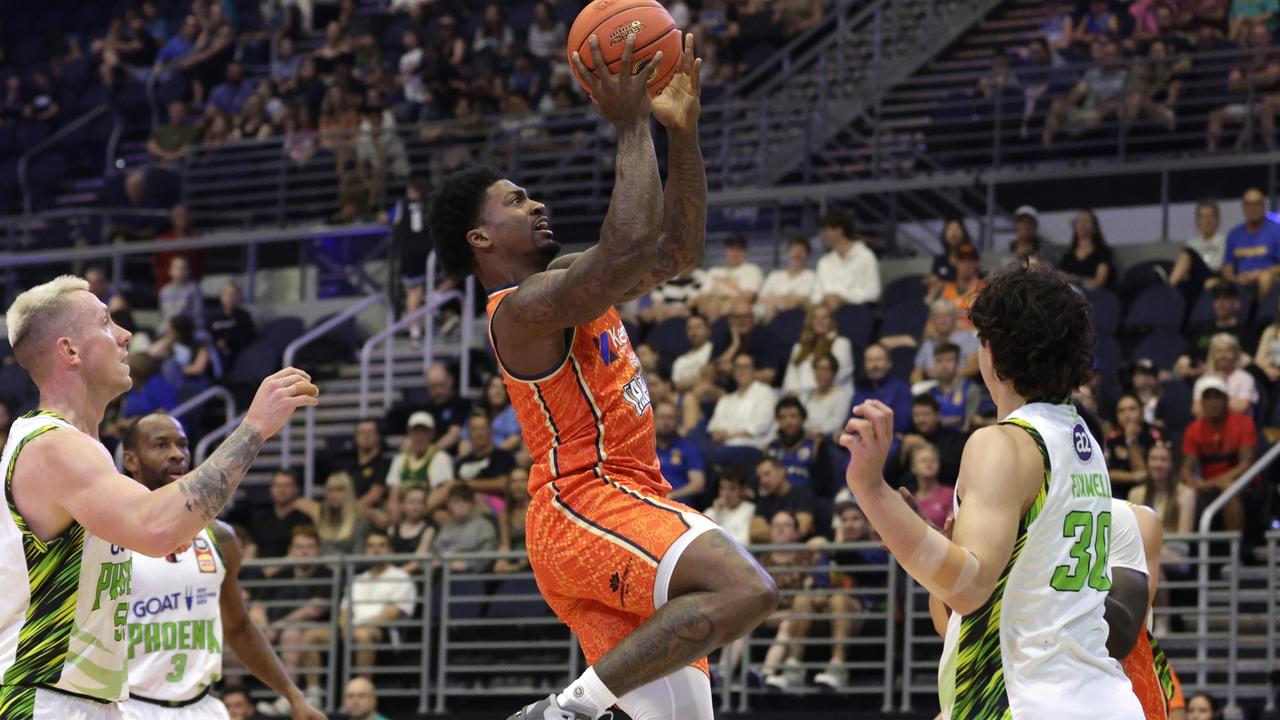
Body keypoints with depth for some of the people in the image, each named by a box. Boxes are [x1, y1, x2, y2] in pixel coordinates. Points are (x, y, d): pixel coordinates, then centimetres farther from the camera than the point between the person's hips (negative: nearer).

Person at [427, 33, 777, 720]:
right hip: (585, 505, -10)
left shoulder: (561, 279, 18)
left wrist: (682, 130, 12)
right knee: (743, 589, -31)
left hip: (617, 503, 10)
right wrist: (630, 126, -20)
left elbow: (676, 249, 21)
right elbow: (631, 250, -27)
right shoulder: (522, 307, -12)